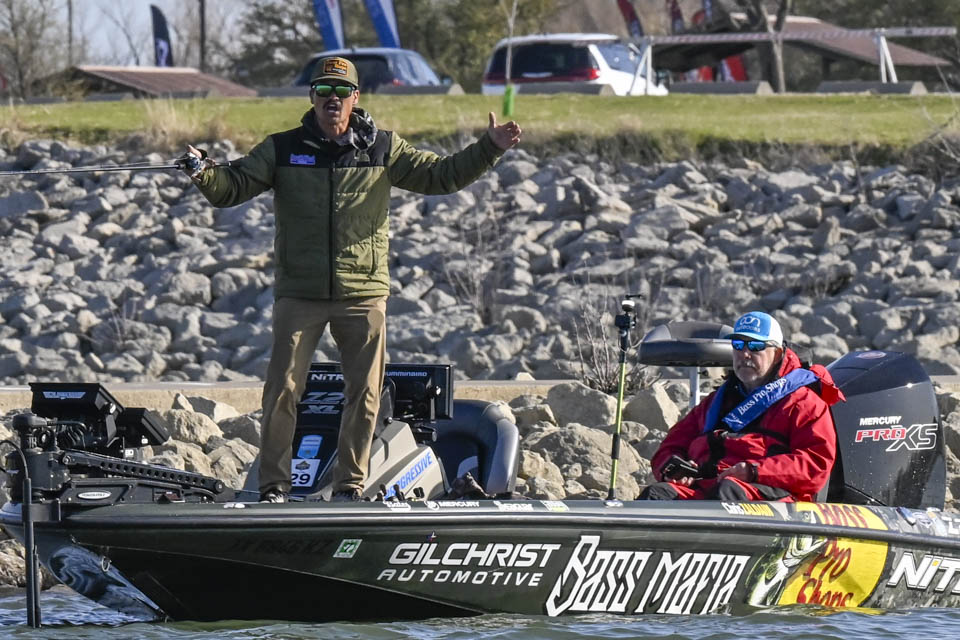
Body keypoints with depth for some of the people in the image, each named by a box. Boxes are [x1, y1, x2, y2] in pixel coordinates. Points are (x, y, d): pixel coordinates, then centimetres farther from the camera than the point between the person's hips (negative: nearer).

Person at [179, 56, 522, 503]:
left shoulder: (382, 150, 6)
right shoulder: (283, 150, 4)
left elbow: (440, 176, 8)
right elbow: (232, 187, -1)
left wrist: (489, 149, -2)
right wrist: (202, 172, -21)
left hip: (363, 295, 1)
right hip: (299, 295, -1)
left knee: (364, 394, 4)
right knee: (282, 390, -4)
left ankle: (349, 485, 16)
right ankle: (273, 485, 5)